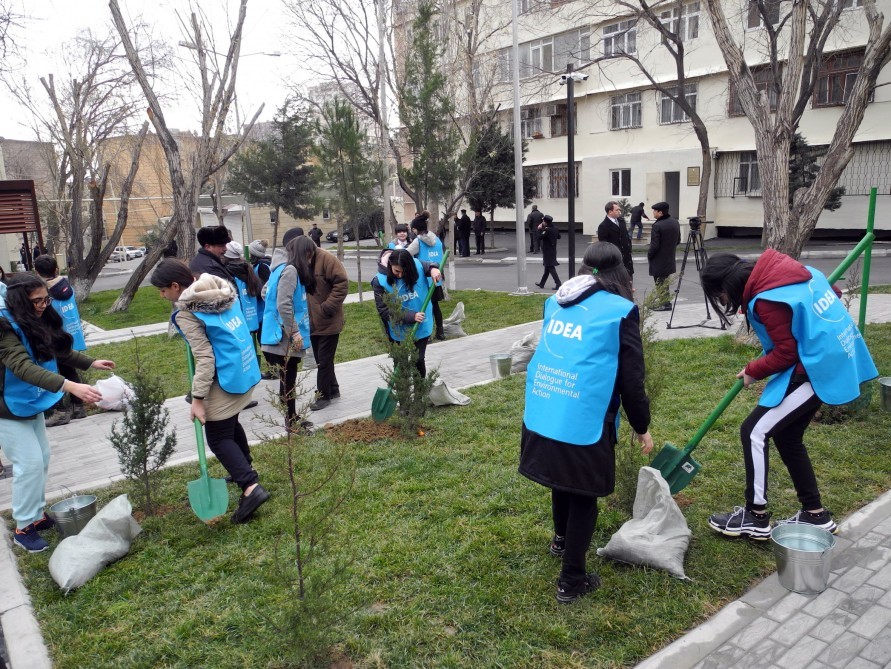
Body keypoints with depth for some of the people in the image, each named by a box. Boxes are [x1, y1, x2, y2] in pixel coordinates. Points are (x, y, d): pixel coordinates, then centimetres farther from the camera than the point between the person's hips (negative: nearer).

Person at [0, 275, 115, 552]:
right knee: (30, 463, -7)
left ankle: (36, 514, 29)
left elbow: (58, 350, 16)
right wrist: (69, 386, -49)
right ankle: (24, 528, 7)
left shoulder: (38, 324, -1)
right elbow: (23, 366, -38)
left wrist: (91, 362, 11)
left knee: (42, 458, 14)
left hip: (30, 403, 8)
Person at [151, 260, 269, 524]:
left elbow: (204, 357, -20)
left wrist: (197, 398, -18)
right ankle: (245, 469, 41)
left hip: (227, 378, -8)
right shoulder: (223, 291, 5)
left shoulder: (186, 313, -16)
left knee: (218, 438, 1)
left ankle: (251, 487, -11)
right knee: (229, 423, 27)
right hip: (247, 369, 9)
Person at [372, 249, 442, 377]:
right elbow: (384, 311, -18)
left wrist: (433, 269, -22)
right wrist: (411, 316, -26)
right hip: (398, 331, -1)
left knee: (418, 360, 9)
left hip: (421, 327, 1)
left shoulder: (417, 267, -14)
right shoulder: (380, 281, -18)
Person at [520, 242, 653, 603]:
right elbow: (632, 379, -3)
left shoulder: (555, 302, 11)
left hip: (541, 415, 6)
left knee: (562, 478, 29)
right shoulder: (621, 310, -5)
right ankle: (571, 581, 23)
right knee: (583, 496, 13)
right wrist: (641, 427, 9)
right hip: (583, 421, -6)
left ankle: (561, 539, 53)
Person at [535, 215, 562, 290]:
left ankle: (558, 283, -12)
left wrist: (539, 229, -12)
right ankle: (542, 284, 28)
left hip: (548, 251, -9)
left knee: (550, 267, -6)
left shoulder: (547, 230, -21)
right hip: (553, 250, 9)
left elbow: (540, 237, -22)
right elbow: (559, 236, 18)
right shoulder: (555, 228, 5)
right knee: (547, 267, 16)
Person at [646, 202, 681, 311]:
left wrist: (649, 255, -4)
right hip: (670, 259, 8)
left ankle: (665, 303, 4)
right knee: (665, 281, 18)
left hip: (659, 261, -8)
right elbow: (678, 240, 12)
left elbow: (654, 246, -20)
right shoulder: (675, 222, 4)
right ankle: (666, 301, 24)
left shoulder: (657, 226, -22)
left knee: (660, 283, 1)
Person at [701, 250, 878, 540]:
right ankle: (815, 514, 29)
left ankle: (756, 517, 8)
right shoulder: (783, 271, 3)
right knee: (787, 437, 18)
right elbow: (831, 293, 17)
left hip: (818, 369, -10)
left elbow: (786, 354, -18)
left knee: (754, 432, -4)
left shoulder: (766, 300, -23)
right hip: (835, 360, 10)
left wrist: (752, 371, -2)